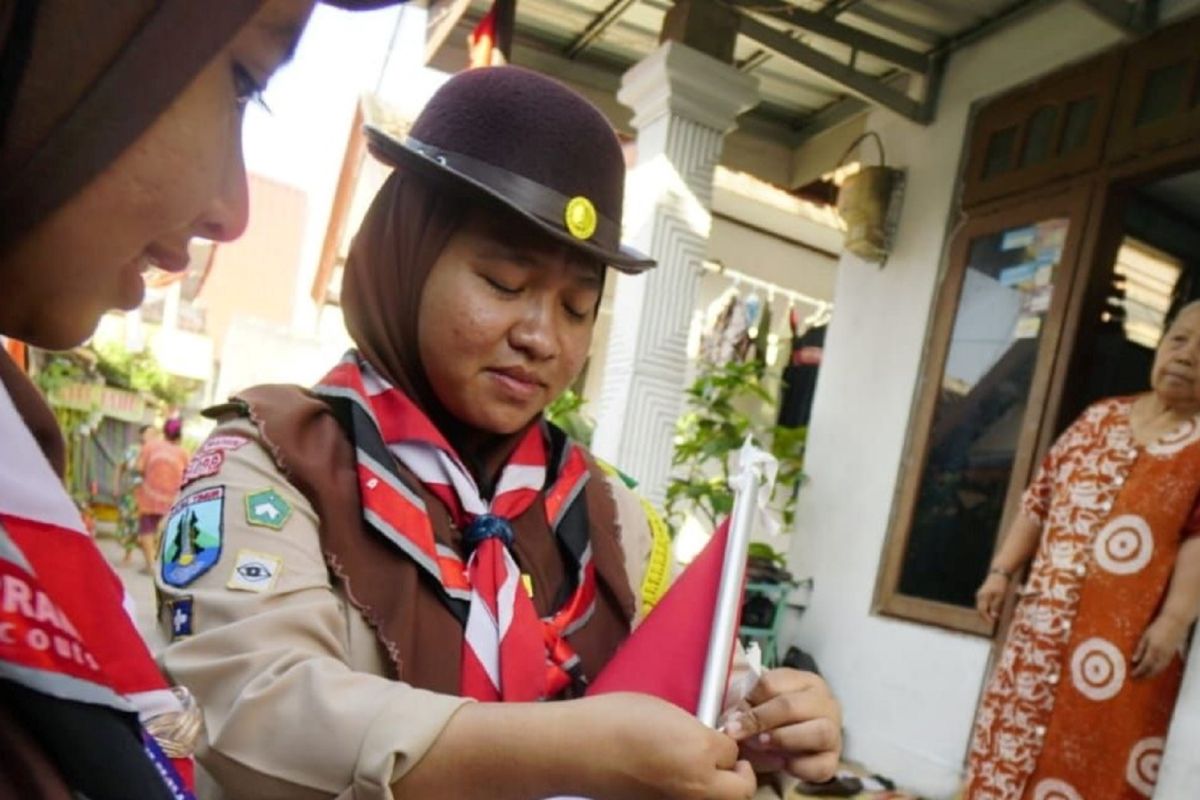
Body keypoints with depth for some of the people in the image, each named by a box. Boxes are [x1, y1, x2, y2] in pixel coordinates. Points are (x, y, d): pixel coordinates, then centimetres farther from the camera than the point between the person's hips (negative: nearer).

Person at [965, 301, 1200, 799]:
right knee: (1018, 730, 9)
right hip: (1047, 618, 4)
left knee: (1093, 752, 2)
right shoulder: (1099, 418, 11)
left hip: (1128, 633, -4)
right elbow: (1039, 501, 12)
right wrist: (1001, 571, 7)